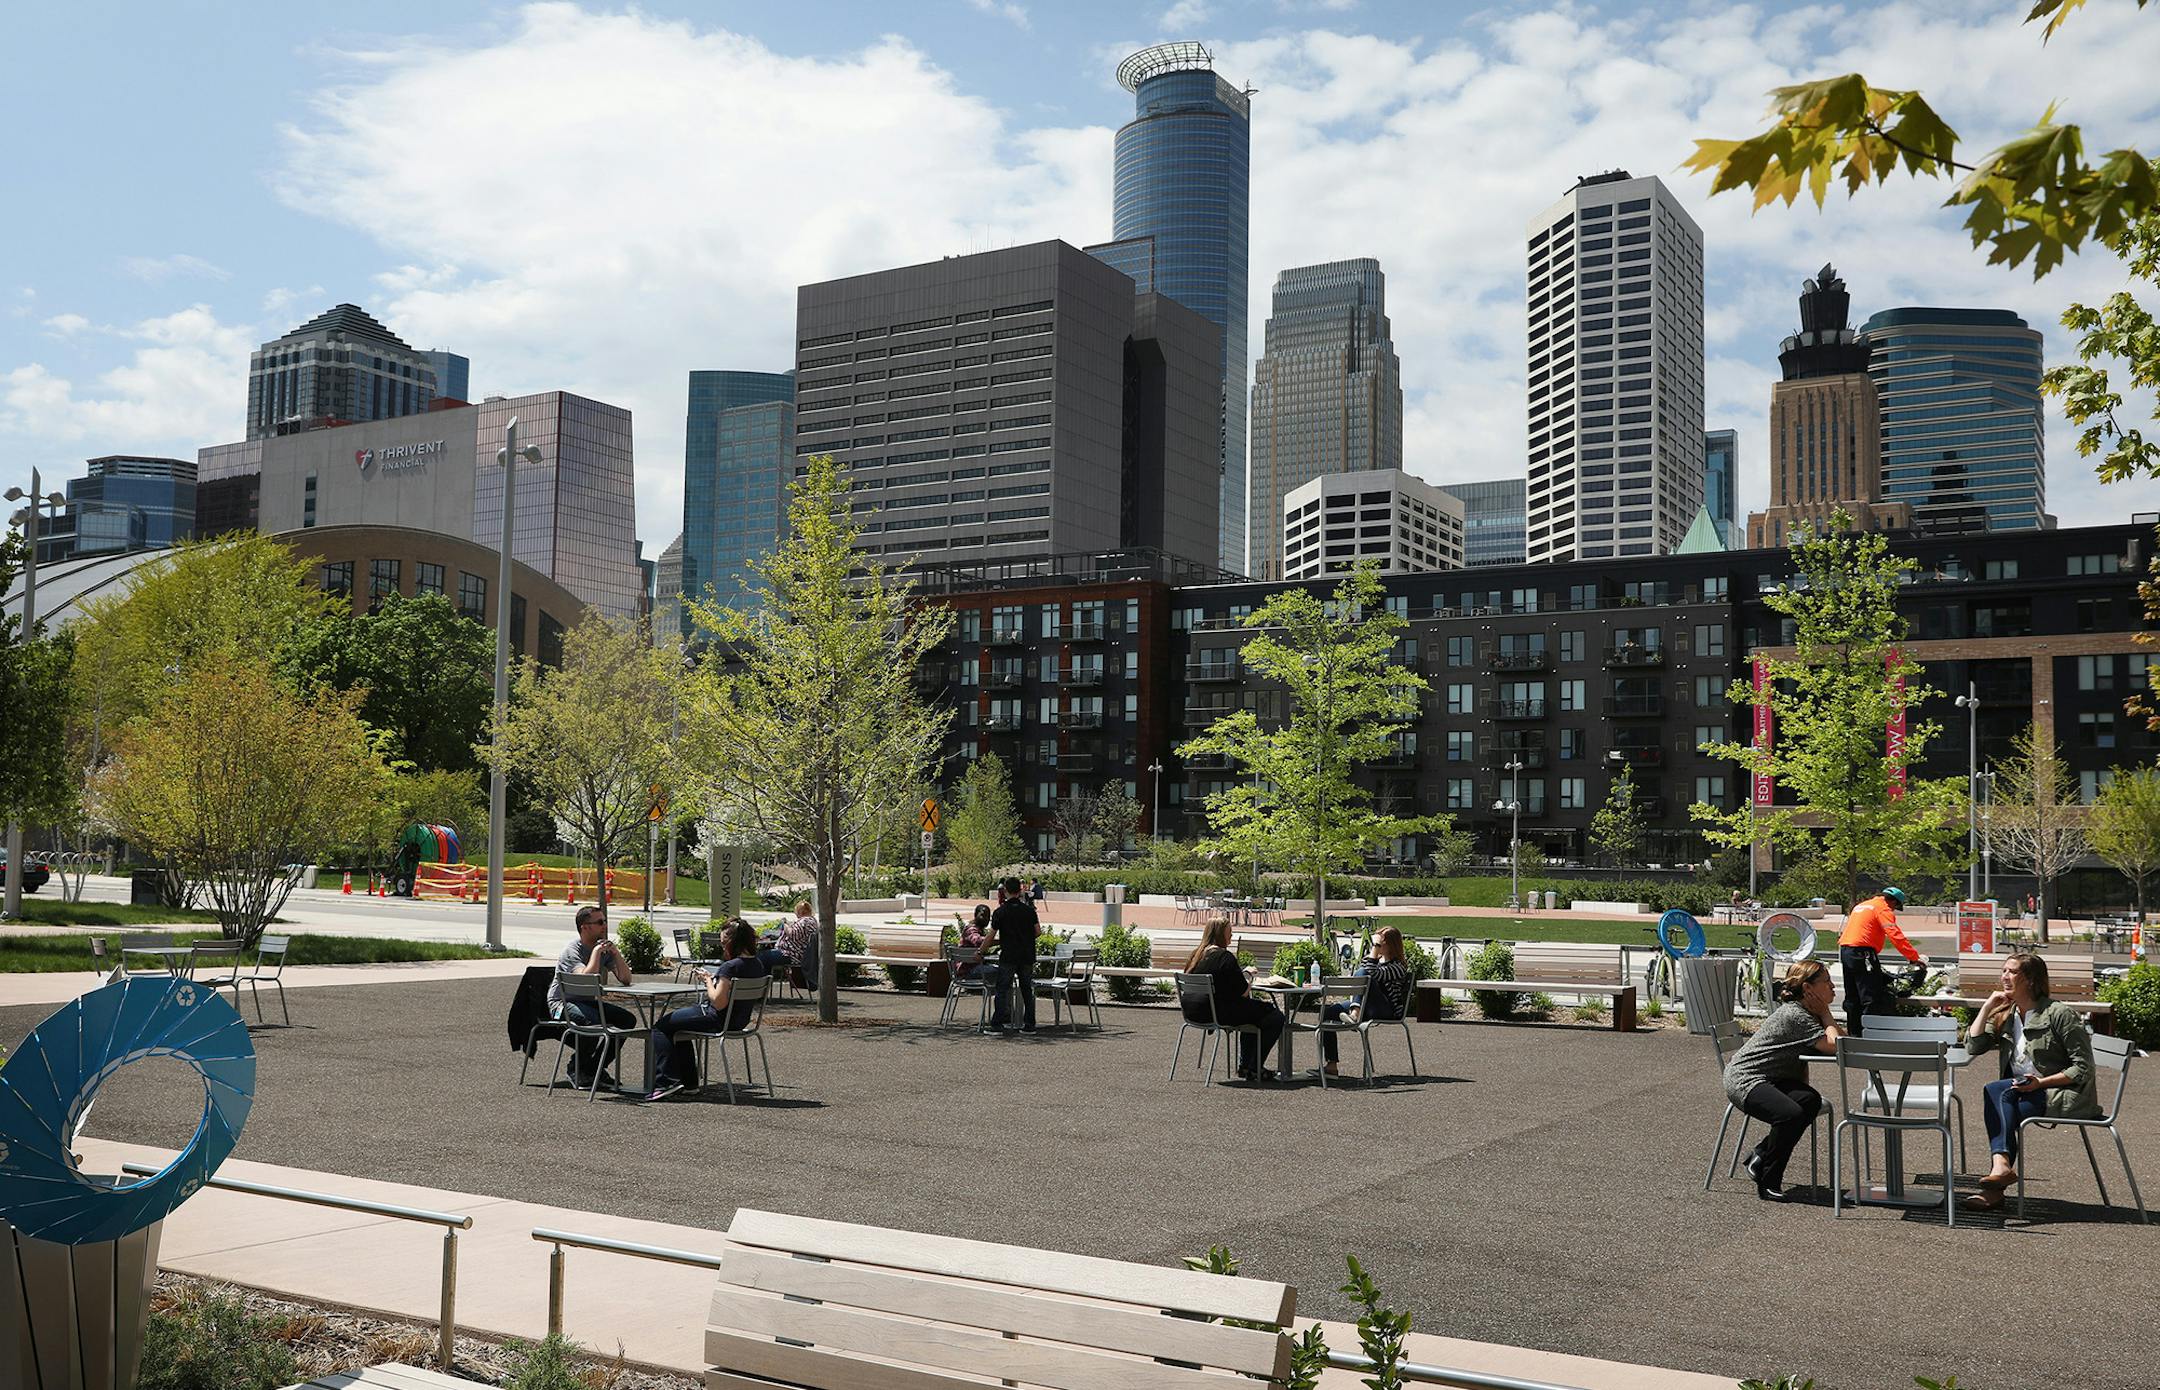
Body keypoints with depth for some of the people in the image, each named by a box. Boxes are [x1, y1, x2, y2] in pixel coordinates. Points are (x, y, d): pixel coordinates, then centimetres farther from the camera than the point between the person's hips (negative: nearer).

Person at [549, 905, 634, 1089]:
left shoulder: (605, 948, 5)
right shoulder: (572, 950, -17)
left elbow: (625, 979, -1)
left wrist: (616, 953, -13)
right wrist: (596, 952, -25)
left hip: (589, 1002, 8)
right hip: (563, 1003, -7)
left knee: (628, 1019, -10)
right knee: (594, 1021, -36)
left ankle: (596, 1067, 1)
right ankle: (576, 1068, -14)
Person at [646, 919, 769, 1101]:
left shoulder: (730, 967, -26)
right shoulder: (758, 964, 1)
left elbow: (719, 1002, -28)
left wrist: (708, 981, -12)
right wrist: (712, 978, 6)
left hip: (717, 1020, -10)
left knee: (660, 1027, 3)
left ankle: (668, 1080, -6)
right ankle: (689, 1082, 34)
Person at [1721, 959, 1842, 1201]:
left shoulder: (1804, 1011, 11)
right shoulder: (1795, 1015, -19)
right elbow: (1834, 1045, -22)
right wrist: (1825, 1012, -12)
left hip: (1773, 1079, 9)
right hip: (1744, 1079, -9)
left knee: (1810, 1100, -21)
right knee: (1791, 1114, -32)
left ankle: (1761, 1153, -5)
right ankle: (1768, 1183, -14)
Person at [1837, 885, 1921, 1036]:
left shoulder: (1861, 906, 24)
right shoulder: (1883, 909, -3)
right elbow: (1895, 936, -13)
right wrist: (1914, 957, -12)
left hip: (1844, 950, 9)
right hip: (1862, 952, -9)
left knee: (1853, 998, 16)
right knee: (1871, 1000, -8)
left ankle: (1853, 1033, 21)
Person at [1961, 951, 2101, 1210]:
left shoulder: (2059, 1013, -9)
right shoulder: (2005, 1017, 12)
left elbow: (2083, 1068, -10)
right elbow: (1973, 1046, 2)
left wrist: (2041, 1082, -20)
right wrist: (1987, 1007, 0)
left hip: (2067, 1095, -6)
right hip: (2026, 1093, 6)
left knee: (1995, 1091, -25)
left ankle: (2000, 1165, -30)